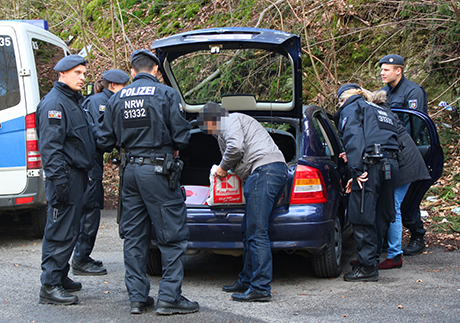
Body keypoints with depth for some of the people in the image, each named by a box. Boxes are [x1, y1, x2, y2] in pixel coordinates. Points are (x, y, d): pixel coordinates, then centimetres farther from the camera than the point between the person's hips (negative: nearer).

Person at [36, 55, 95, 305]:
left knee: (70, 230, 15)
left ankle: (60, 277, 24)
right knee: (61, 231, -10)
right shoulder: (54, 103, -12)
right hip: (65, 174, -10)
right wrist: (59, 179, -25)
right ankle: (50, 286, -8)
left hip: (76, 175, 10)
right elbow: (50, 146, -20)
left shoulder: (74, 101, 19)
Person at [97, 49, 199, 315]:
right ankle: (169, 297, -1)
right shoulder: (167, 94, -5)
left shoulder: (116, 99, 9)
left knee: (134, 236, 11)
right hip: (157, 171, -5)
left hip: (130, 171, 5)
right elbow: (181, 136, -7)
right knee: (173, 235, 1)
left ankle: (138, 297, 14)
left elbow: (105, 141, 10)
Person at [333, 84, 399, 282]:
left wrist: (357, 170, -17)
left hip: (371, 165, -8)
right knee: (380, 217, 14)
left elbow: (353, 137, -10)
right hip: (391, 165, 8)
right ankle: (370, 260, 23)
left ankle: (367, 268, -2)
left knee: (363, 217, -3)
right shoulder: (382, 112, 31)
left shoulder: (351, 109, 8)